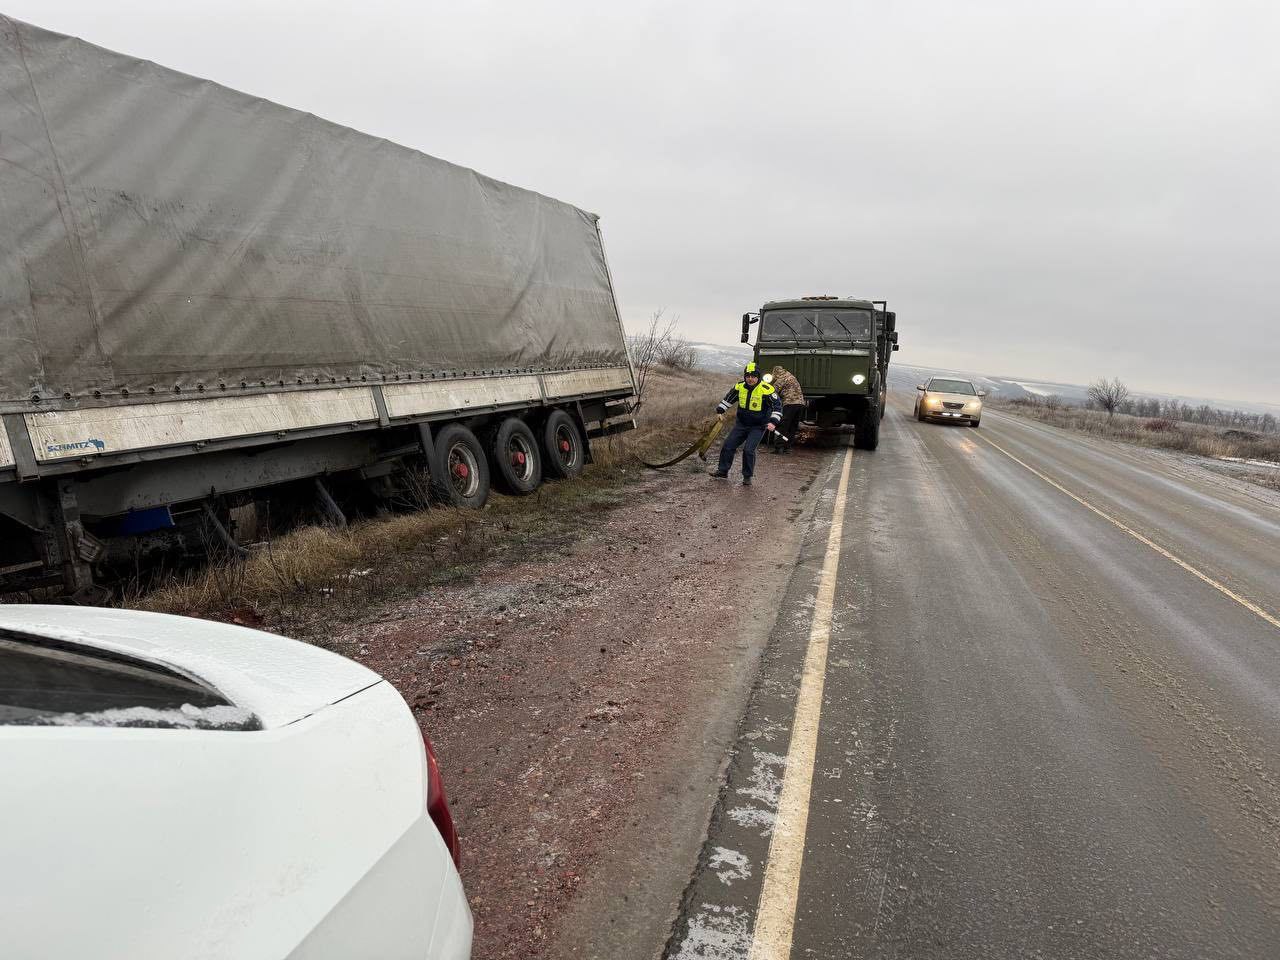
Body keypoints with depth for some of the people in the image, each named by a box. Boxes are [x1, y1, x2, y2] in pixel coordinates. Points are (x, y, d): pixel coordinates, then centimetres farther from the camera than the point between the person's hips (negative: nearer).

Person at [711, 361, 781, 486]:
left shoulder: (766, 390, -19)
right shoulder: (739, 387, -5)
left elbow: (777, 407, -12)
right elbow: (728, 399, 13)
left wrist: (773, 422, -23)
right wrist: (720, 411, 3)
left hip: (758, 426, -5)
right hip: (741, 423, 5)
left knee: (748, 450, -17)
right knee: (728, 445, 2)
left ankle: (747, 477, 1)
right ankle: (723, 471, 17)